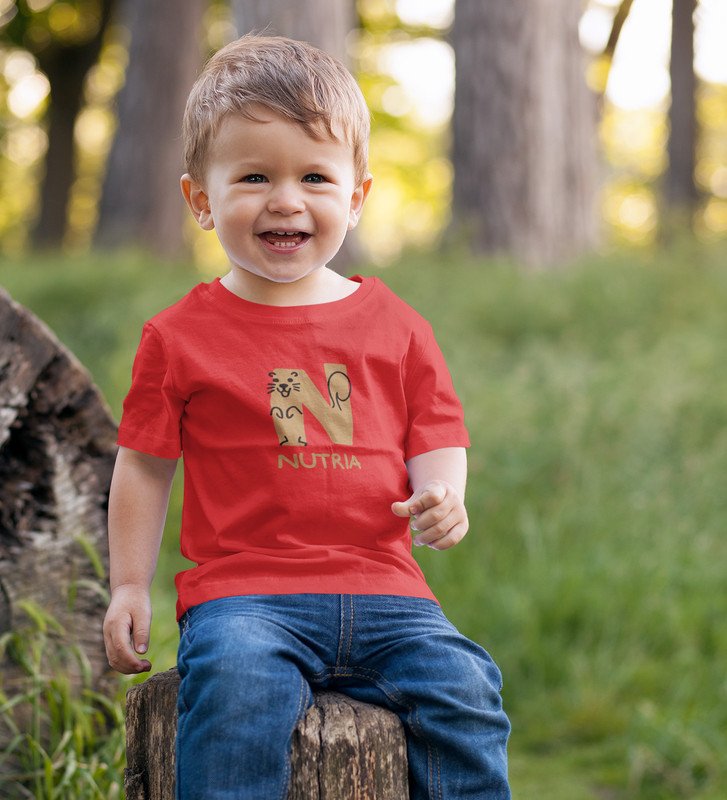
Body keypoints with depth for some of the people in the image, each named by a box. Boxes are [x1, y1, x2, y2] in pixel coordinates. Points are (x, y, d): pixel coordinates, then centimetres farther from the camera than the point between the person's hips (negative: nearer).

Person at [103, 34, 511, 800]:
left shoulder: (394, 326, 12)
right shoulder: (181, 336, 6)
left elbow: (436, 436, 17)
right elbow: (144, 465, 12)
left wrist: (442, 496, -6)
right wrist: (129, 586, 8)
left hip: (381, 591, 3)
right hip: (244, 592, -2)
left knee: (462, 688, -20)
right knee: (238, 687, -33)